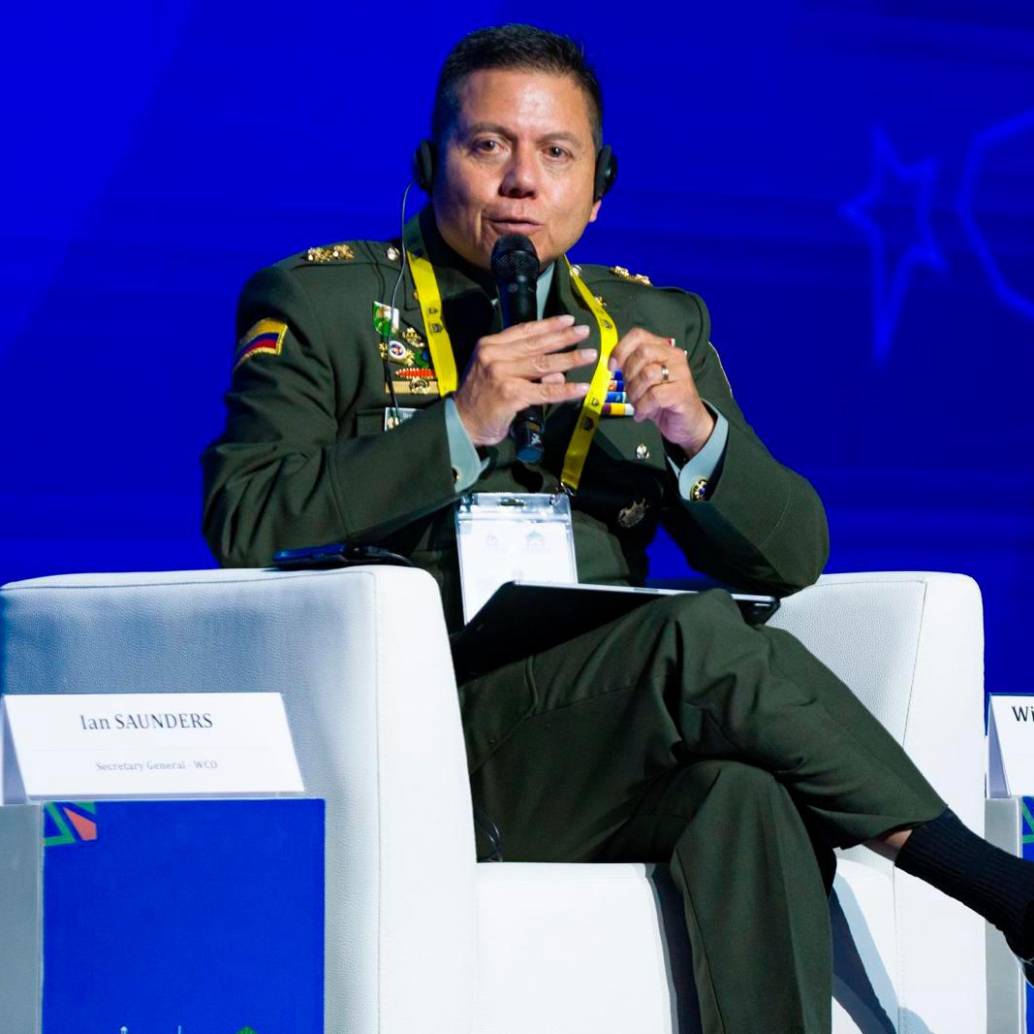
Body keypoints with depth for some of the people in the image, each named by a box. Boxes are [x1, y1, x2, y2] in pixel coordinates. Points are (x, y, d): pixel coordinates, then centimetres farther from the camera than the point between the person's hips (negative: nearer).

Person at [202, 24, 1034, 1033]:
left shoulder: (656, 325, 21)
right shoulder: (318, 305, 9)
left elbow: (788, 559, 15)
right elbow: (240, 529, -5)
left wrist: (699, 435, -6)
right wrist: (461, 426, -13)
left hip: (610, 757, 4)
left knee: (746, 796, -32)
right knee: (701, 634, -29)